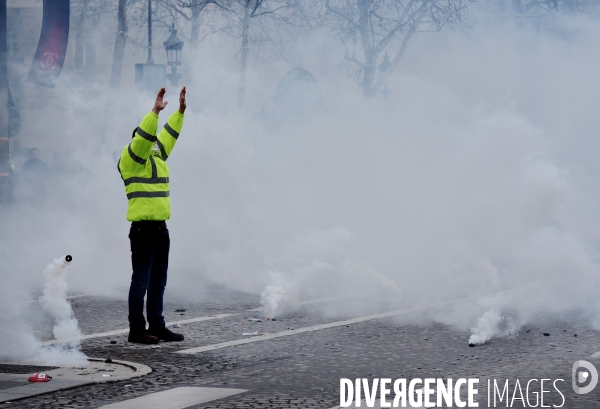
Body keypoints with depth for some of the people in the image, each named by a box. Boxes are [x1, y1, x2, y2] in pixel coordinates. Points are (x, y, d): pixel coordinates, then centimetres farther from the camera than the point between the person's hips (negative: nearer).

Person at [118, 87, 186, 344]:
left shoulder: (157, 156, 16)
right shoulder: (130, 159, -7)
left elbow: (168, 135, 24)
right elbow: (143, 137, -21)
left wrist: (180, 111, 18)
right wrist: (155, 111, -26)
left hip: (160, 228, 9)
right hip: (143, 228, -9)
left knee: (158, 281, 12)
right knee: (141, 280, -6)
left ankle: (156, 326, 19)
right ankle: (136, 330, -3)